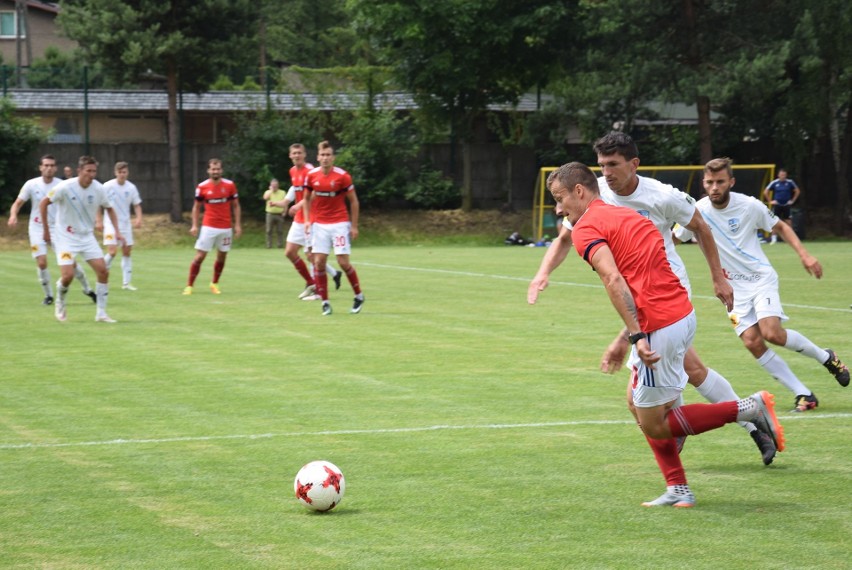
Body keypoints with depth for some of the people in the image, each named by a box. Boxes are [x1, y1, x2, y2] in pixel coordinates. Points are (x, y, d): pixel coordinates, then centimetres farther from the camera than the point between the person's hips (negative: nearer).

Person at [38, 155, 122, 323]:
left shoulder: (98, 189, -8)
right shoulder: (65, 187, -19)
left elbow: (109, 208, 10)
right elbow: (43, 203, -7)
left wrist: (117, 230, -1)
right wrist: (46, 229, -6)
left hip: (87, 237, 4)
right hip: (65, 237, -4)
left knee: (103, 271, -8)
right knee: (68, 275, -16)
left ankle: (101, 313, 3)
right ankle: (60, 303, 16)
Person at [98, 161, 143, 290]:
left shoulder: (131, 187, 2)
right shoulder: (108, 186, -9)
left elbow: (137, 205, 10)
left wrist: (139, 218, -6)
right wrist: (99, 221, -8)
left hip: (125, 224, 4)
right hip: (111, 223, -4)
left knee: (127, 252, 3)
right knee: (112, 252, -15)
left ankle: (126, 282, 10)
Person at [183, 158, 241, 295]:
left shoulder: (230, 185, -1)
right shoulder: (202, 187, -3)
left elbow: (235, 206, 7)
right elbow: (196, 207, 7)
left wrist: (237, 225, 1)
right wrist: (194, 225, -2)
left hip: (226, 228, 2)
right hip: (208, 227, -2)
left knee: (222, 257, 8)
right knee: (199, 256, -7)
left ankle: (214, 284, 26)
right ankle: (189, 286, 0)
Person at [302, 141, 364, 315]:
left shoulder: (342, 176, -9)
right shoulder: (311, 176, 0)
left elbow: (353, 201, -2)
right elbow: (307, 199, 14)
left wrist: (354, 226, -4)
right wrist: (307, 220, 2)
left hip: (340, 224, -3)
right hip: (319, 225, 3)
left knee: (343, 262, -7)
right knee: (319, 262, -5)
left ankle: (359, 296, 13)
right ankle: (325, 301, 5)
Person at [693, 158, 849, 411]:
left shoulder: (750, 206, -11)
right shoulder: (698, 211, -8)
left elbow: (780, 227, 4)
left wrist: (804, 254, -6)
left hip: (761, 278, -2)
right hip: (734, 288, 2)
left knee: (771, 333, -22)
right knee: (752, 342, -14)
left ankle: (825, 357, 5)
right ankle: (804, 395, -5)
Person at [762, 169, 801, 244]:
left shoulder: (790, 182, -1)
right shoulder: (774, 183, -2)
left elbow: (797, 191, 12)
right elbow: (765, 192, 6)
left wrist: (793, 200, 6)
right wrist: (770, 201, 3)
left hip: (786, 205, 0)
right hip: (777, 205, 0)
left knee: (788, 221, 1)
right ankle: (774, 238, -1)